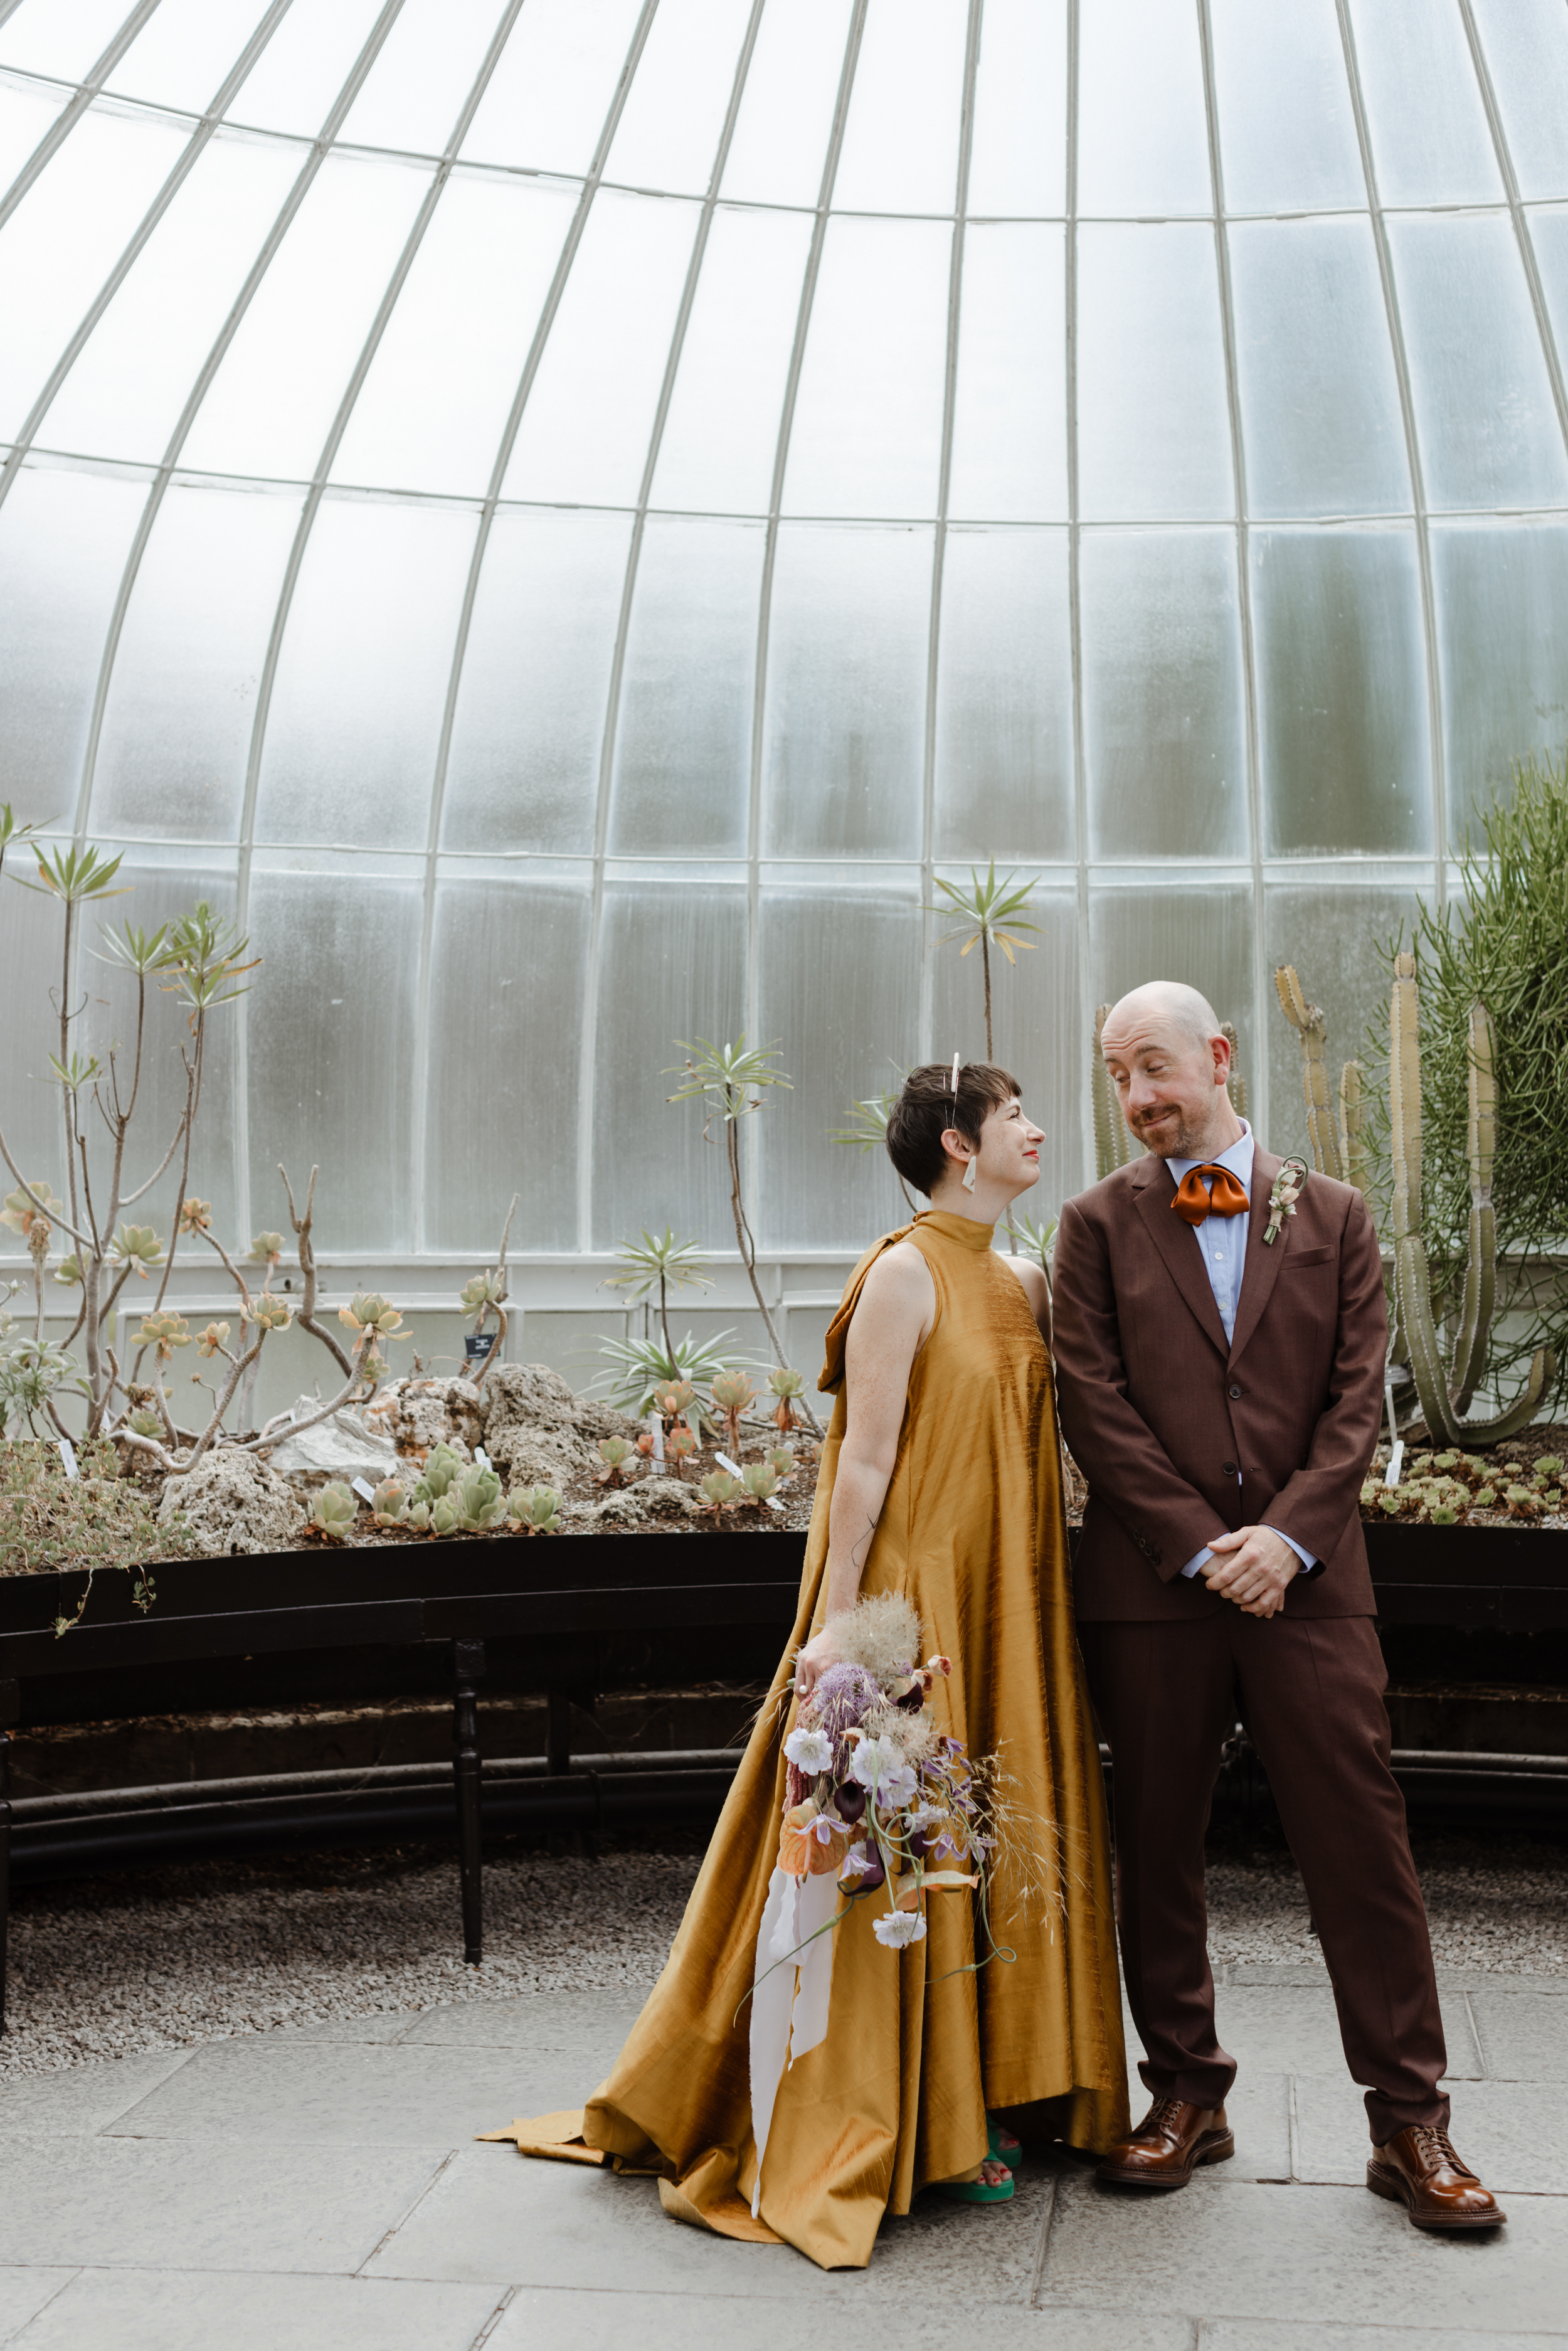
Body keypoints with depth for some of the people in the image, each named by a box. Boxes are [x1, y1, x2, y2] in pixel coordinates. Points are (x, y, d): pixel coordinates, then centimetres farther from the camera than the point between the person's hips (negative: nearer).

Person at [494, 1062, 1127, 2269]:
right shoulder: (904, 1275, -12)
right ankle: (903, 2127, 13)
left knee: (1007, 1830, 12)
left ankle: (988, 2094, 25)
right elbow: (864, 1461, -16)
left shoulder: (1026, 1284, 11)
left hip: (1004, 1606, 8)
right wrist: (839, 1621, -19)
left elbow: (1039, 1452, 13)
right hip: (912, 1596, -8)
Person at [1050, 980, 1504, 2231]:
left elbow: (1359, 1394, 3)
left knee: (1363, 1841, 0)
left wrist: (1287, 1533, -10)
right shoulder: (1098, 1224, 6)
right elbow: (1096, 1404, -2)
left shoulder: (1334, 1215, 9)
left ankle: (1410, 2121, 12)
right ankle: (1188, 2097, 22)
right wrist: (1199, 1543, -10)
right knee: (1157, 1846, 7)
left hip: (1307, 1575, 0)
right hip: (1152, 1582, 0)